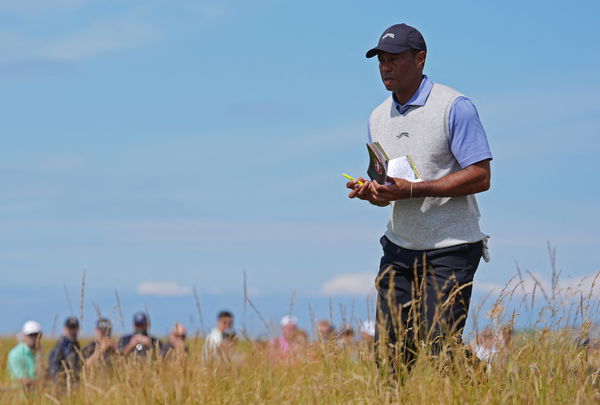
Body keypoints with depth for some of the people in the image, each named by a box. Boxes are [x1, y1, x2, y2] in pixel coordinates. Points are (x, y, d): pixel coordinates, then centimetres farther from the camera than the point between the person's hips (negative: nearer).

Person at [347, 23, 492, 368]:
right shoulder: (379, 117, 13)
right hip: (399, 249, 7)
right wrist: (370, 191, -5)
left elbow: (480, 176, -16)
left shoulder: (454, 107, -9)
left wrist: (412, 190, -23)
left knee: (439, 350, -12)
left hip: (450, 249, -6)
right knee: (387, 352, 0)